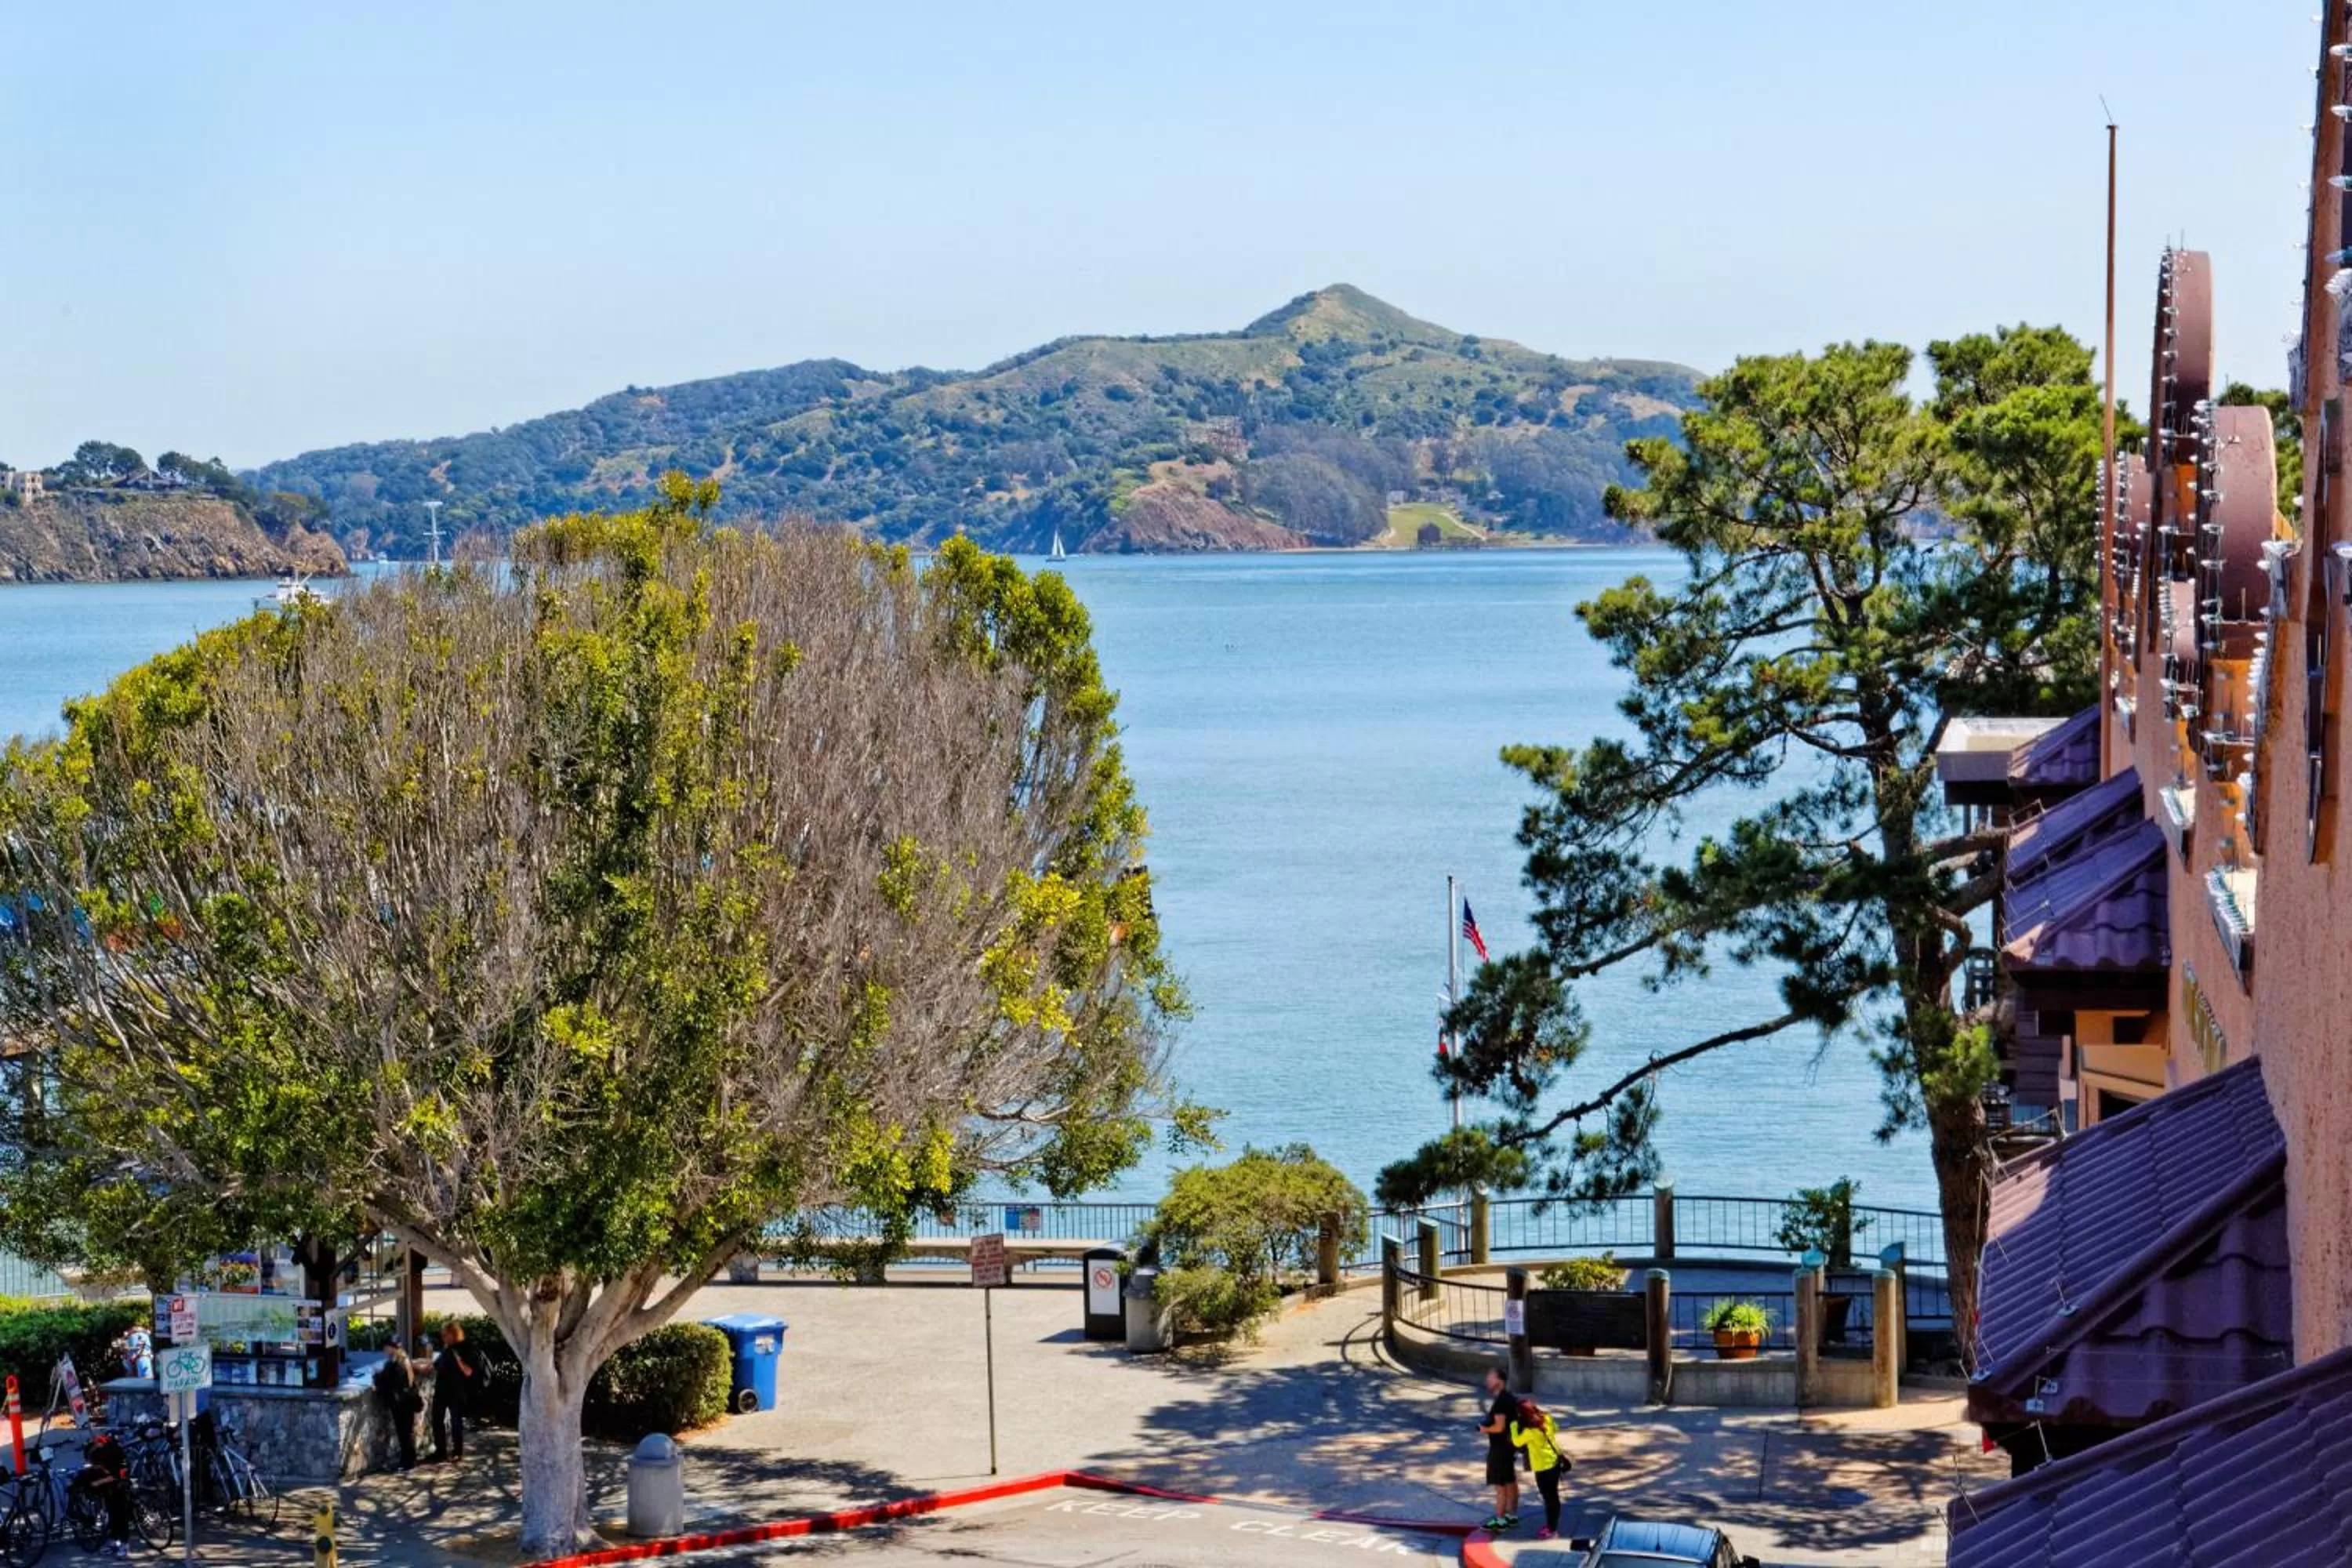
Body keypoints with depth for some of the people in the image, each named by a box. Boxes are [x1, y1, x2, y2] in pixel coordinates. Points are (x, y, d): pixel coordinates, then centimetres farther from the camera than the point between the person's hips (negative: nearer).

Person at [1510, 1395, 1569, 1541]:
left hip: (1544, 1467, -8)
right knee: (1552, 1495, 19)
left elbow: (1517, 1442, -12)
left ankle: (1552, 1529, 11)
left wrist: (1514, 1425, -6)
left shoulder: (1530, 1431, -26)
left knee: (1549, 1497, 2)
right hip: (1555, 1462, 8)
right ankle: (1551, 1524, 31)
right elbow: (1555, 1429, 15)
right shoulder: (1546, 1419, -4)